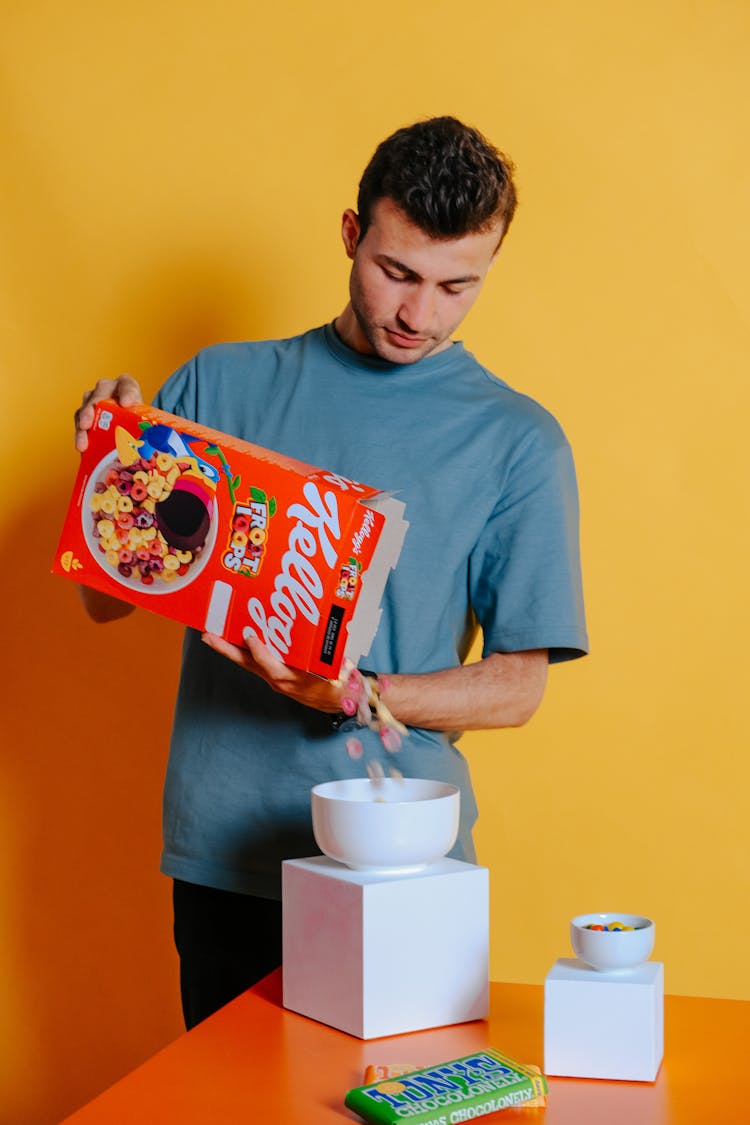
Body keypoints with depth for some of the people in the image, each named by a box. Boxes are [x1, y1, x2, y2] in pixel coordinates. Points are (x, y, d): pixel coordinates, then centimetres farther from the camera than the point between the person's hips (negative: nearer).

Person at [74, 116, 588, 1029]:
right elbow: (108, 601, 7)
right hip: (224, 854, 2)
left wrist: (357, 695, -18)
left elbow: (515, 687, -2)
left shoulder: (518, 441, -1)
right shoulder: (222, 383, 5)